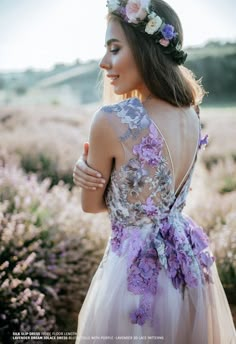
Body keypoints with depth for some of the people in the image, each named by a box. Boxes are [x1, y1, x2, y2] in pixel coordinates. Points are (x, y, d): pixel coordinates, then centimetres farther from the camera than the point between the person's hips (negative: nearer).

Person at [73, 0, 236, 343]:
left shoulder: (110, 120, -25)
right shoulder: (191, 114, -3)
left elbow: (92, 205, -10)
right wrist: (91, 170, -11)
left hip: (136, 270, -6)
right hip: (189, 260, 7)